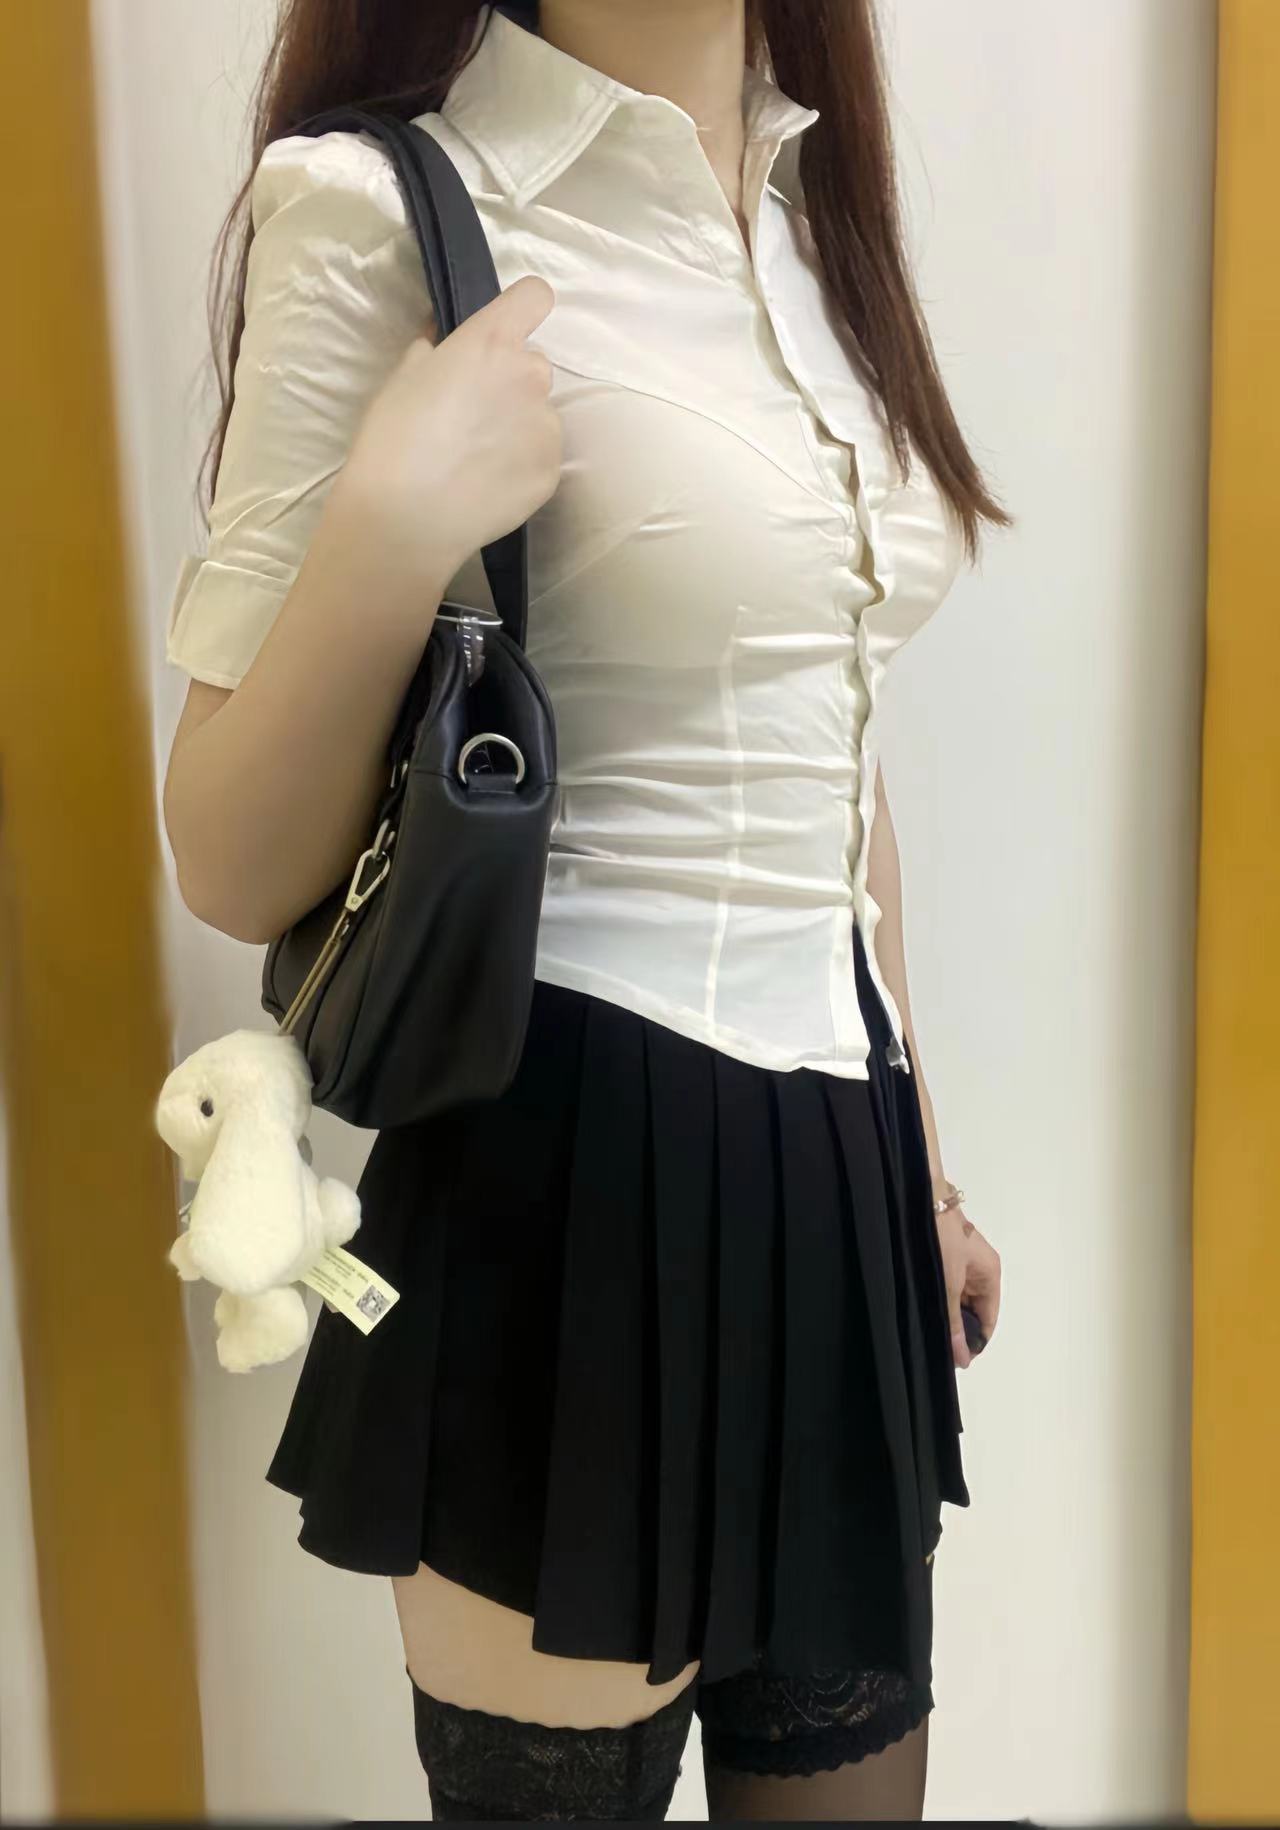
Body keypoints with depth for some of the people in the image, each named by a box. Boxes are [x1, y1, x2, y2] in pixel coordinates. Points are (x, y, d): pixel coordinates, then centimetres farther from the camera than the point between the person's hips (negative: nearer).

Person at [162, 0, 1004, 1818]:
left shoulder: (817, 205, 9)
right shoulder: (384, 210, -11)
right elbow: (236, 870, -10)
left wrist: (919, 1144, 18)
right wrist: (395, 526, -26)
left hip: (833, 1163, 7)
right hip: (578, 1175, -6)